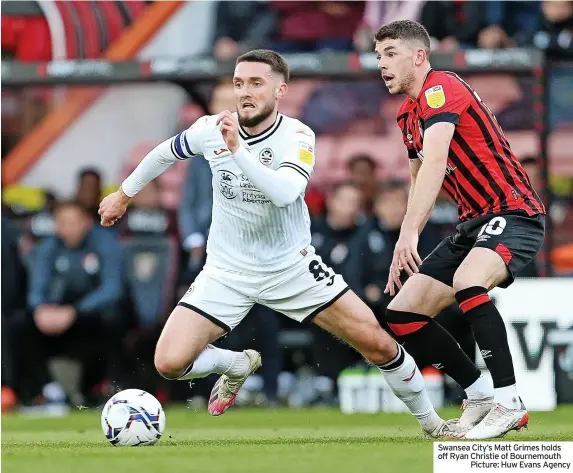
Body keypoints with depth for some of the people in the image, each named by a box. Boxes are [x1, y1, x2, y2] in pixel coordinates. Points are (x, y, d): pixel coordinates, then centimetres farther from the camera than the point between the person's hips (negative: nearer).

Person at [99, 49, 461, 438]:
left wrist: (237, 149, -45)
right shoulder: (212, 129, -9)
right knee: (169, 362, -16)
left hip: (293, 267, -2)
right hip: (227, 272, 2)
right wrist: (125, 193, 24)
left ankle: (431, 422, 18)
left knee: (378, 343, -8)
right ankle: (238, 365, 18)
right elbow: (167, 152, 14)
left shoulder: (297, 137, -18)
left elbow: (285, 193, -38)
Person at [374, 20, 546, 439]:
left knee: (467, 284, -37)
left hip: (513, 213, -10)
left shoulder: (441, 88, -15)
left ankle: (510, 403, -28)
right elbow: (422, 181, 25)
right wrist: (405, 252, 16)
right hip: (473, 223, 10)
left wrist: (409, 234, -39)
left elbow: (435, 162, -30)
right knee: (403, 315, 2)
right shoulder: (409, 115, 14)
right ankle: (481, 396, 14)